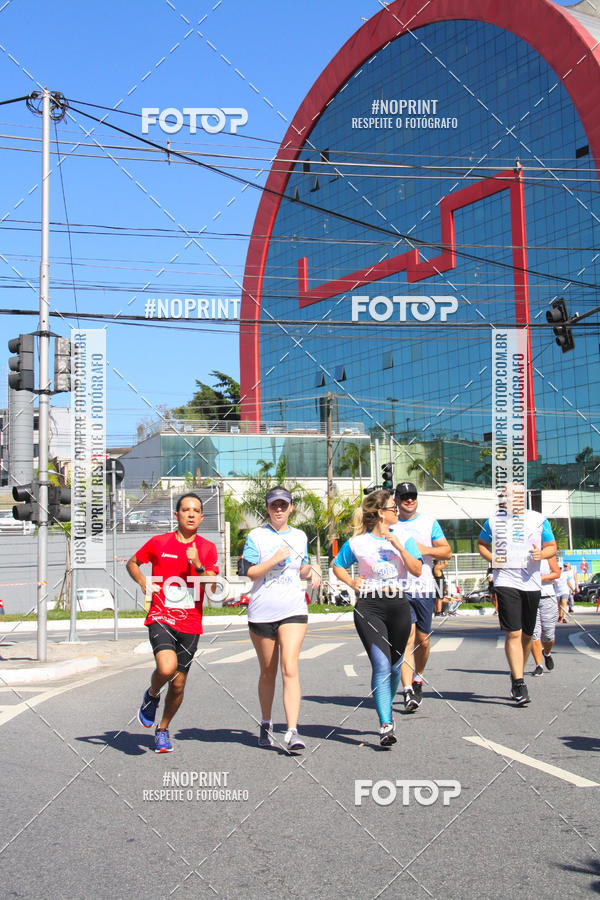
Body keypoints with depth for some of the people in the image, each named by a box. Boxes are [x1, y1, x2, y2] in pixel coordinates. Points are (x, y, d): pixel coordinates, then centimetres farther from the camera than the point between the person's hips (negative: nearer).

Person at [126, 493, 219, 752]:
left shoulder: (207, 548, 3)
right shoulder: (159, 542, 2)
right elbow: (132, 562, 18)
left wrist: (198, 565, -21)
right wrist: (143, 582, 1)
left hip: (190, 624, 2)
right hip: (161, 618, -2)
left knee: (178, 684, 6)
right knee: (167, 668, -26)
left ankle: (163, 730, 30)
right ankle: (152, 695, 8)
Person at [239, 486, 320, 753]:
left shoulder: (299, 536, 11)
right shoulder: (256, 536, 0)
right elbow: (248, 572, -6)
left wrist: (311, 571, 2)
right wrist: (275, 559, -17)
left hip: (293, 611, 1)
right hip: (261, 613, -1)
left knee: (289, 668, -14)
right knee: (268, 672, 10)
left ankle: (292, 732, -18)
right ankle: (266, 724, 30)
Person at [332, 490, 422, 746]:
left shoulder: (404, 539, 9)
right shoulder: (357, 542, 4)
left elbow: (417, 570, 0)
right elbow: (338, 566, 18)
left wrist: (400, 547, -11)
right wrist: (352, 583, 2)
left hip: (398, 605, 3)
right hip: (369, 607, -3)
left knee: (394, 665, 12)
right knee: (381, 666, -13)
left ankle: (387, 709, 36)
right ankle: (386, 725, -13)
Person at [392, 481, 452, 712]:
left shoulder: (429, 523, 11)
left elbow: (447, 551, 7)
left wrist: (426, 550, -11)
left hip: (424, 589, 2)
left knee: (423, 640, 8)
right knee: (407, 636, -15)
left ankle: (418, 679, 34)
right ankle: (408, 691, -18)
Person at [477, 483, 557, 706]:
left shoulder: (538, 519, 8)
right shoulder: (494, 521, 6)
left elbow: (552, 546, 12)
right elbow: (481, 543, 19)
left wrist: (542, 553, -11)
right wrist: (492, 558, -1)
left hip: (531, 583, 3)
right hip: (506, 582, -2)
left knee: (527, 634, 10)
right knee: (513, 633, -11)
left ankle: (516, 674, 30)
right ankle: (519, 684, -11)